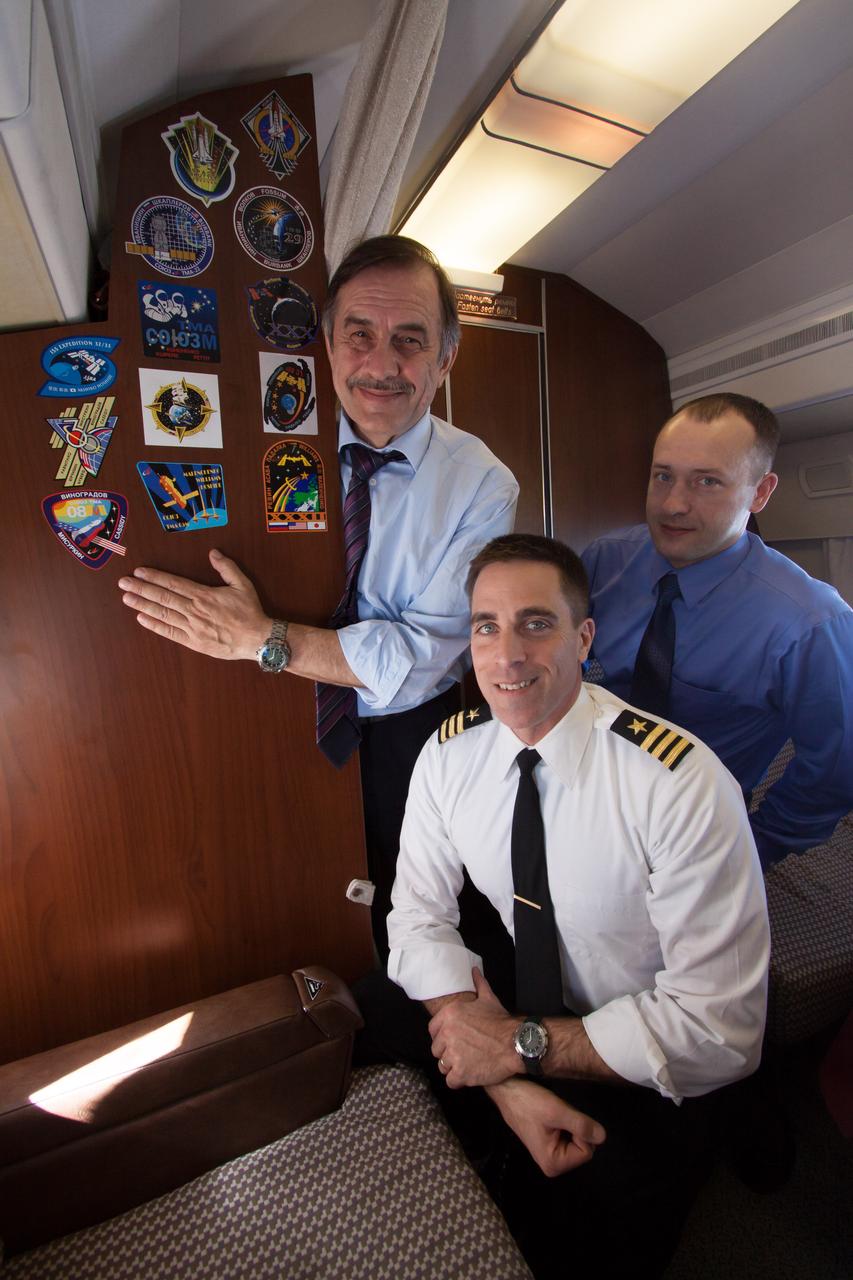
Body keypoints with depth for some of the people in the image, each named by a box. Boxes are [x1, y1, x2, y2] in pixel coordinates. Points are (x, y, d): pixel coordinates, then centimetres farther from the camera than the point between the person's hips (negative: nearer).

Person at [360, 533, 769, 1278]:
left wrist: (521, 1045, -23)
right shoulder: (449, 756, -13)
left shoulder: (684, 783, -27)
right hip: (523, 1011, 3)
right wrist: (508, 1081, -21)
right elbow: (420, 917, -8)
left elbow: (720, 1029, -23)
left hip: (644, 1066, -2)